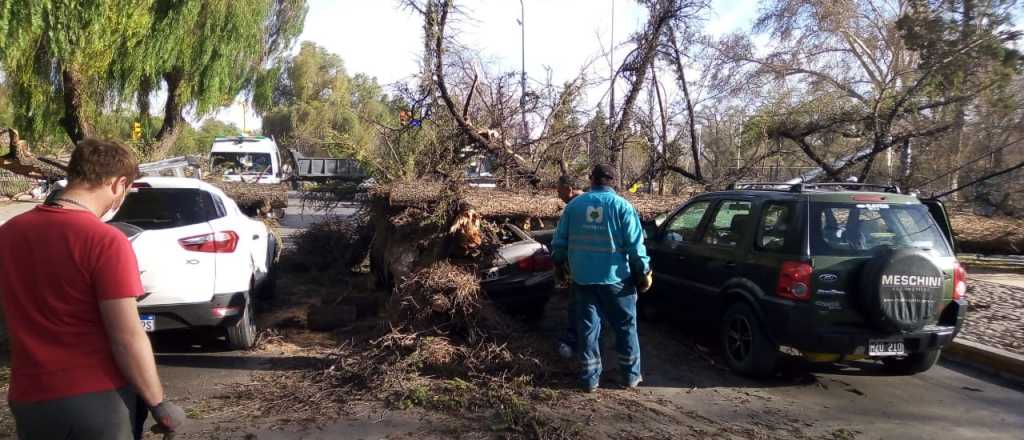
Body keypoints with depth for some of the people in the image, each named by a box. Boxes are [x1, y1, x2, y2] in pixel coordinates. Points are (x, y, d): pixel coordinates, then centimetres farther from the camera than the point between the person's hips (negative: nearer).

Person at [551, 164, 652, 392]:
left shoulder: (574, 205, 3)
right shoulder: (622, 206, -6)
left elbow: (559, 242, 8)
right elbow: (635, 246, -8)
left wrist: (559, 263, 25)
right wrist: (644, 273, 1)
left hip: (583, 277, 2)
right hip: (616, 277, -2)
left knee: (588, 326, 10)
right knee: (626, 326, 12)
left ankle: (590, 377, 14)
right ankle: (631, 375, 19)